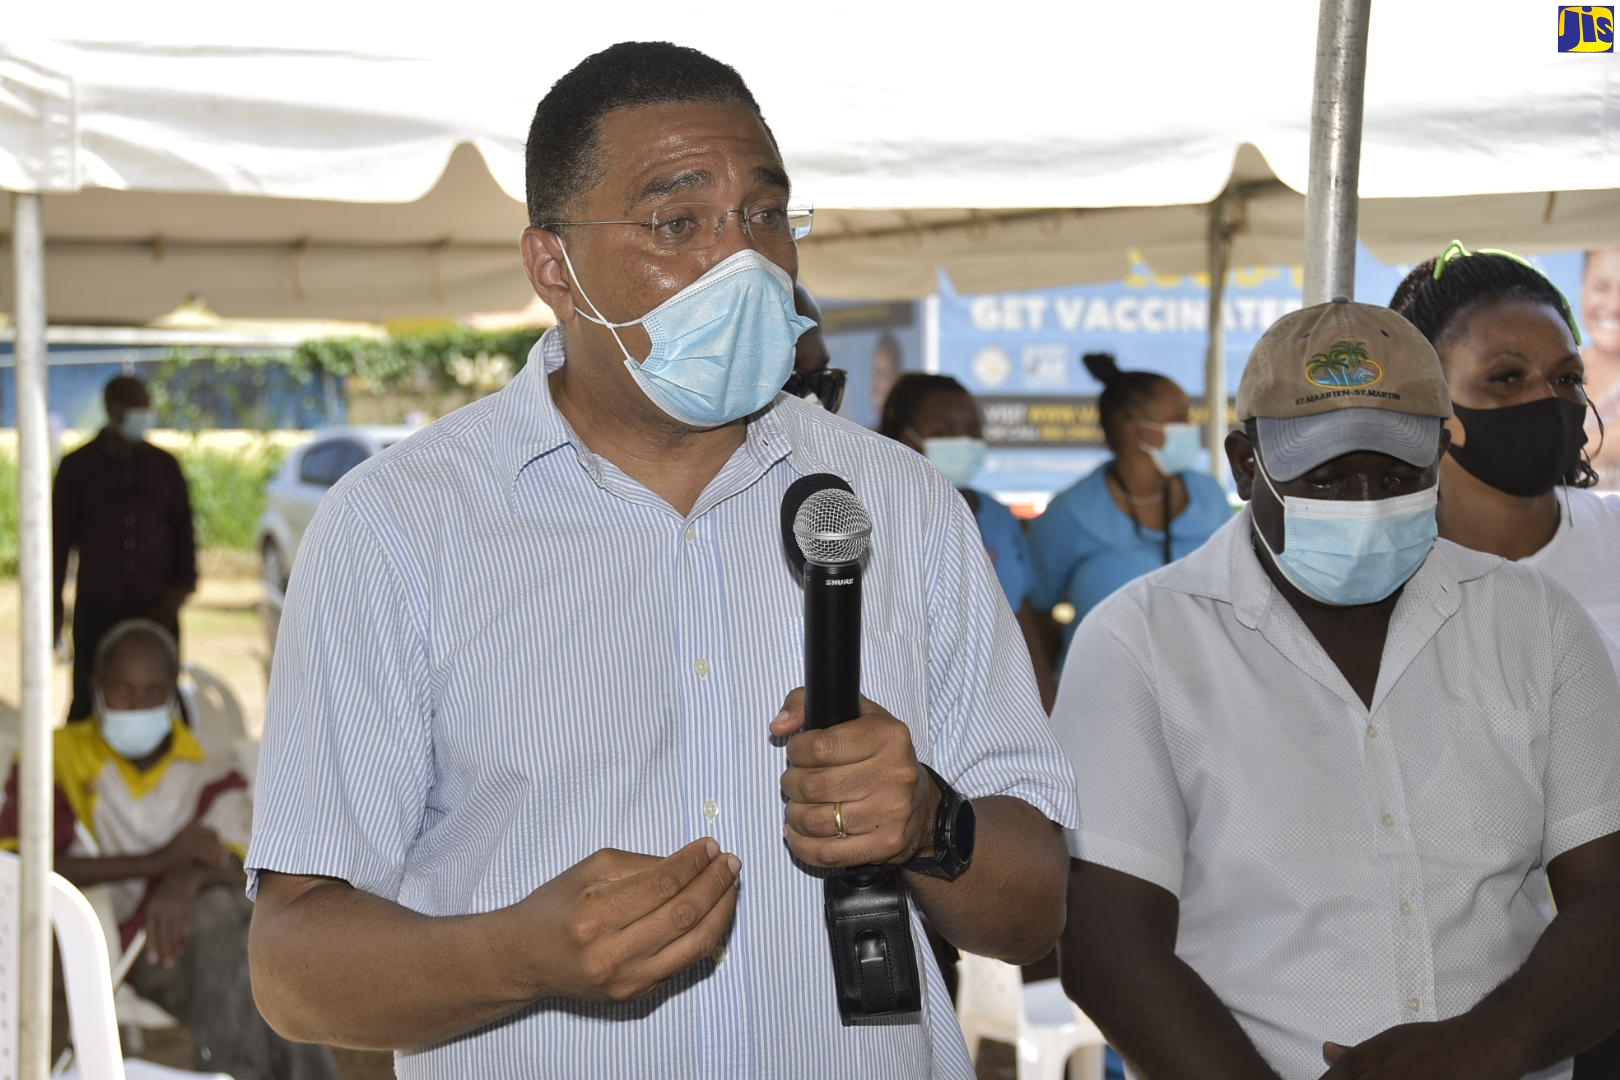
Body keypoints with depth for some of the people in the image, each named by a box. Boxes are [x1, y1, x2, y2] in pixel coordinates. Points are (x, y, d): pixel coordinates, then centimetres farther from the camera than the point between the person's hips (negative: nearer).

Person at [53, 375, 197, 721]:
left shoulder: (164, 465, 7)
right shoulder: (78, 466, 2)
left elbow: (183, 532, 11)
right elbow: (59, 537, 5)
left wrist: (178, 592, -1)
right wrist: (54, 605, 3)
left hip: (155, 610, 1)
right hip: (97, 611, -1)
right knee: (88, 704, -3)